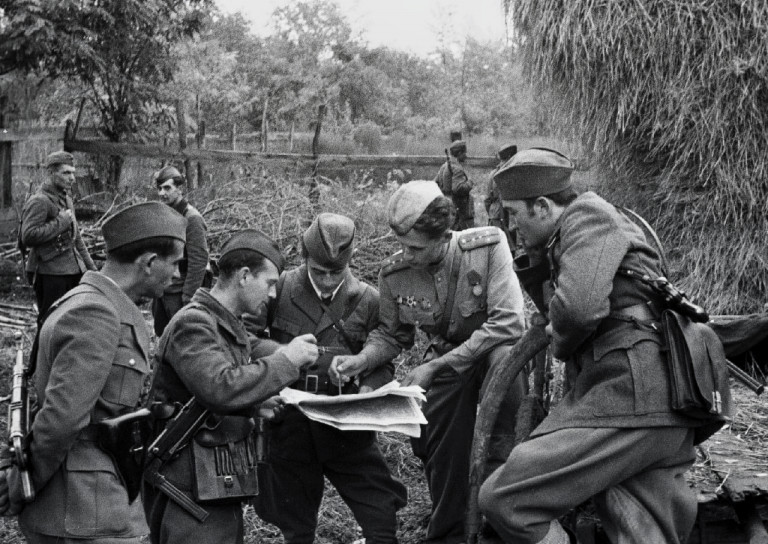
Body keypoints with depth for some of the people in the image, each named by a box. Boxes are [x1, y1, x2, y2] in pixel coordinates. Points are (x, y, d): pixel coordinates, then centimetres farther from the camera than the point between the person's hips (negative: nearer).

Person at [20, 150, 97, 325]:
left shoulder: (66, 199, 16)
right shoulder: (39, 201, -13)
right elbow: (28, 236, -25)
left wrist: (91, 267, 20)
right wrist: (60, 222, -19)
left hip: (74, 271, 9)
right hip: (50, 274, -9)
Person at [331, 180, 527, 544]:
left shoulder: (488, 245, -26)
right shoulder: (394, 273, -14)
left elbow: (508, 323, -31)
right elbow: (391, 335, 2)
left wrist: (434, 367, -31)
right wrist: (361, 360, -21)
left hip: (495, 348, -4)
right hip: (444, 359, 4)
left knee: (504, 360, -37)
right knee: (437, 448, 0)